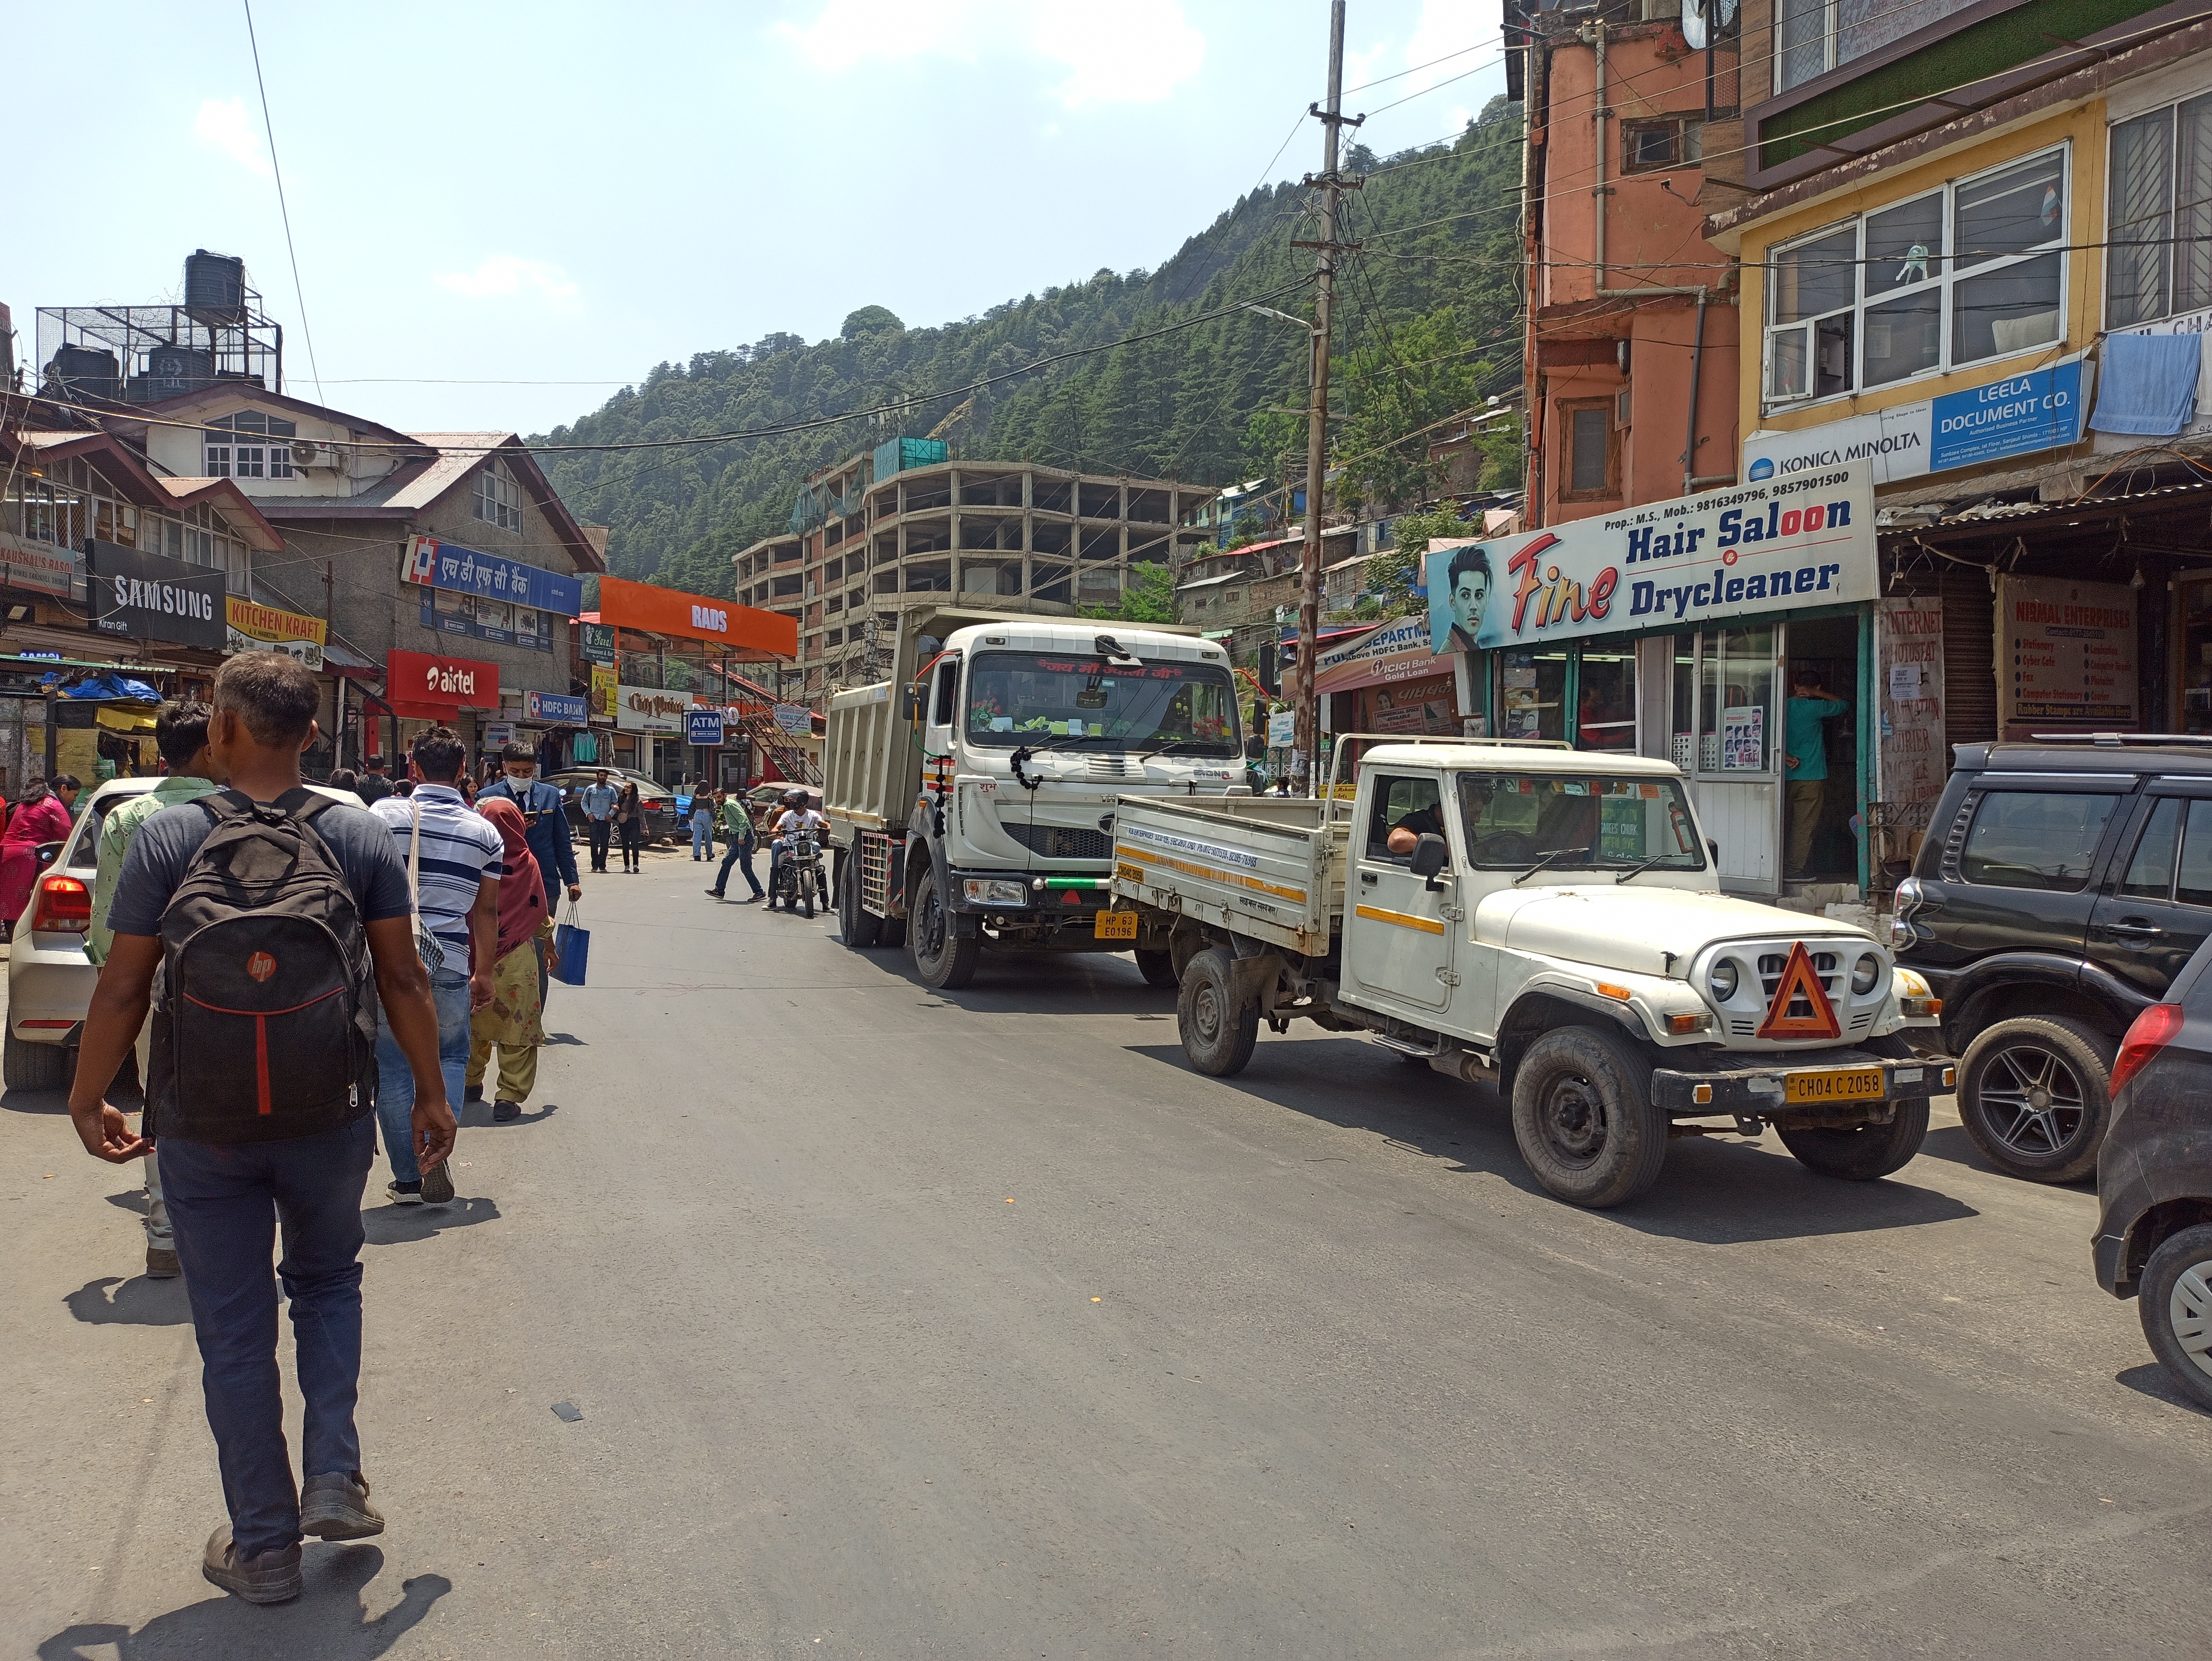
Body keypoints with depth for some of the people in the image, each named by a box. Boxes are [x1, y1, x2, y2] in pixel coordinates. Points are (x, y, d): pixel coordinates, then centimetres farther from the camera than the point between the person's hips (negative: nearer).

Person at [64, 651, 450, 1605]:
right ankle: (334, 1480, 16)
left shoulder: (168, 840, -8)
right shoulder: (361, 838, -4)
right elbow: (403, 980, -2)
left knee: (234, 1331, 11)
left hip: (201, 1128, -1)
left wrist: (88, 1101, 9)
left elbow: (122, 989, -6)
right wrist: (430, 1094, 8)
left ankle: (263, 1546, 20)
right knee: (327, 1282, 25)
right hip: (331, 1120, 1)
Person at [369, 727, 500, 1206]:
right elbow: (486, 910, 7)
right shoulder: (484, 831, 3)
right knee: (451, 1057, 18)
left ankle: (408, 1177, 13)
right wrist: (484, 973, 16)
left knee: (392, 1066, 10)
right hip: (450, 963, 1)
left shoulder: (385, 814, -3)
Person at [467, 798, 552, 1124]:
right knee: (516, 1026, 3)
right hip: (517, 959, -2)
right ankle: (509, 1097, 0)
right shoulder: (527, 864, -8)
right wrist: (548, 941, 19)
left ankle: (472, 1083, 31)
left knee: (473, 1024, 18)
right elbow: (539, 912, 1)